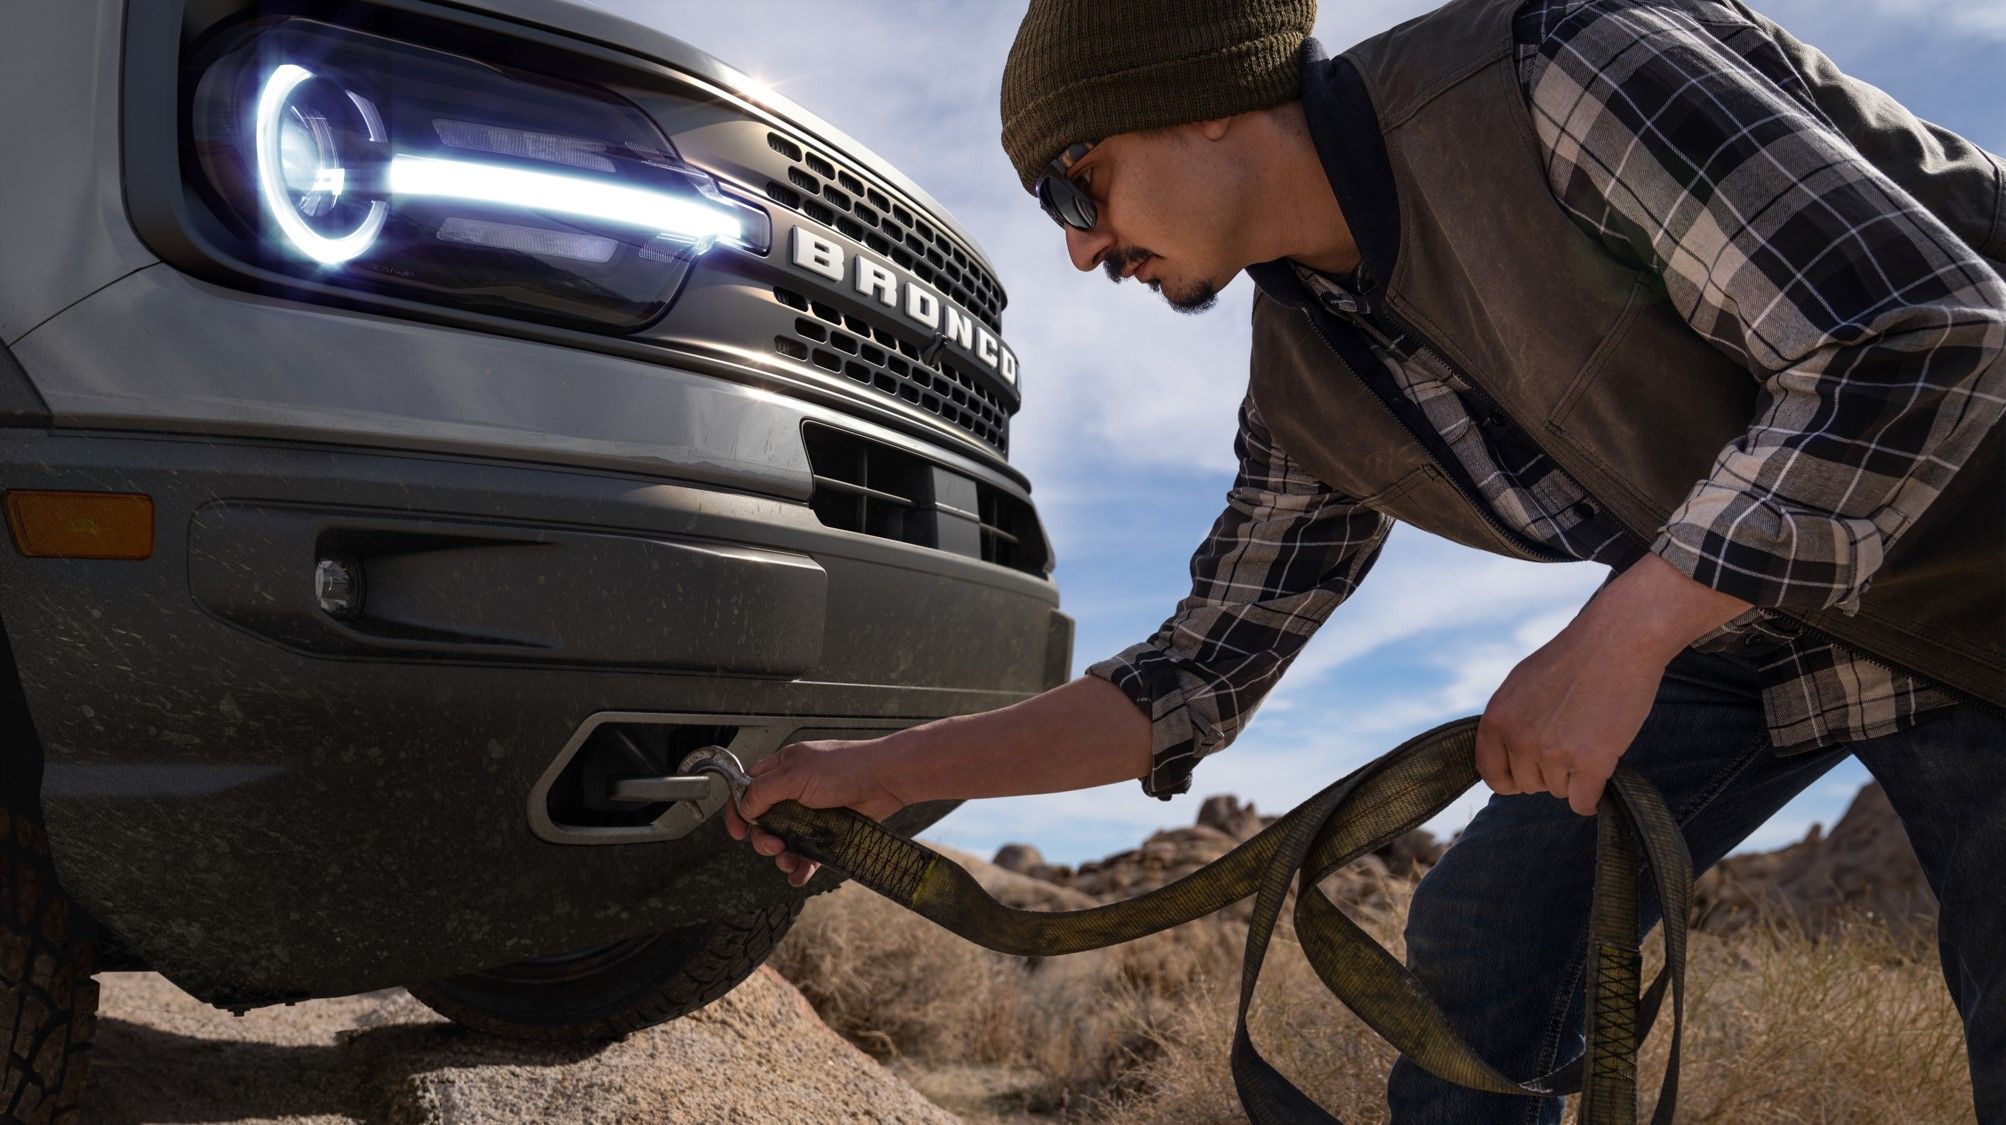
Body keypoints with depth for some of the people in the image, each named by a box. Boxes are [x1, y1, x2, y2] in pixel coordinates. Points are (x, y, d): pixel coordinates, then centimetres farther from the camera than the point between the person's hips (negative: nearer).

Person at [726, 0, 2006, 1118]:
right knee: (1484, 938, -1)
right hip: (1746, 617, 6)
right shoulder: (1306, 388, -5)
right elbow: (1198, 680, 0)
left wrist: (1618, 639, -30)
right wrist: (883, 770, -4)